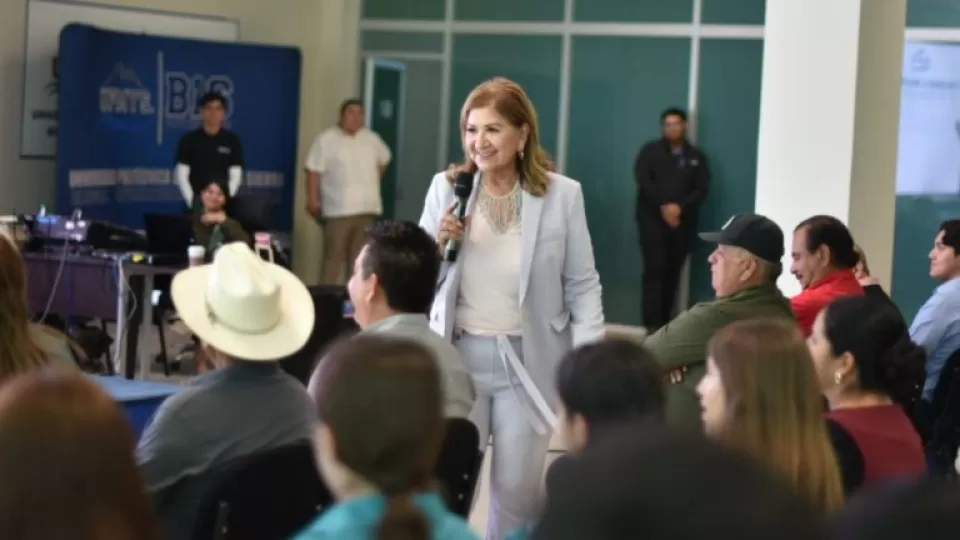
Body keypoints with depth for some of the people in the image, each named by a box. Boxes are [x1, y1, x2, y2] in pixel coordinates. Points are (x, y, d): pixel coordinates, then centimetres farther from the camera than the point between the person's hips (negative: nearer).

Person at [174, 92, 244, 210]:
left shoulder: (232, 140, 5)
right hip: (197, 201, 0)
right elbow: (182, 175, 2)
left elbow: (236, 175, 3)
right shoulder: (189, 140, 4)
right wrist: (192, 201, -8)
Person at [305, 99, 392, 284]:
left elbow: (384, 159, 28)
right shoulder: (326, 140, -6)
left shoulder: (372, 139, 9)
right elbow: (314, 171, -8)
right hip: (338, 210, -5)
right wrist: (313, 200, -13)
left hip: (367, 208, 5)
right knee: (334, 257, -4)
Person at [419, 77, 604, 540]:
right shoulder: (446, 187, -1)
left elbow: (583, 286, -4)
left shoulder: (562, 194, -7)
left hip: (528, 362, -1)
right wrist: (439, 244, -14)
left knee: (519, 491, 11)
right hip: (458, 357, 2)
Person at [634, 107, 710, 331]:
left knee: (673, 272, 3)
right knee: (655, 269, -11)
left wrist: (680, 207, -13)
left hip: (682, 221, 2)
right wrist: (663, 206, -15)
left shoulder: (696, 156, 10)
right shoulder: (651, 150, 5)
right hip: (652, 218, -2)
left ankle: (665, 323, 9)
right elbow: (642, 180, -6)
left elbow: (702, 188, 2)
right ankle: (652, 324, -14)